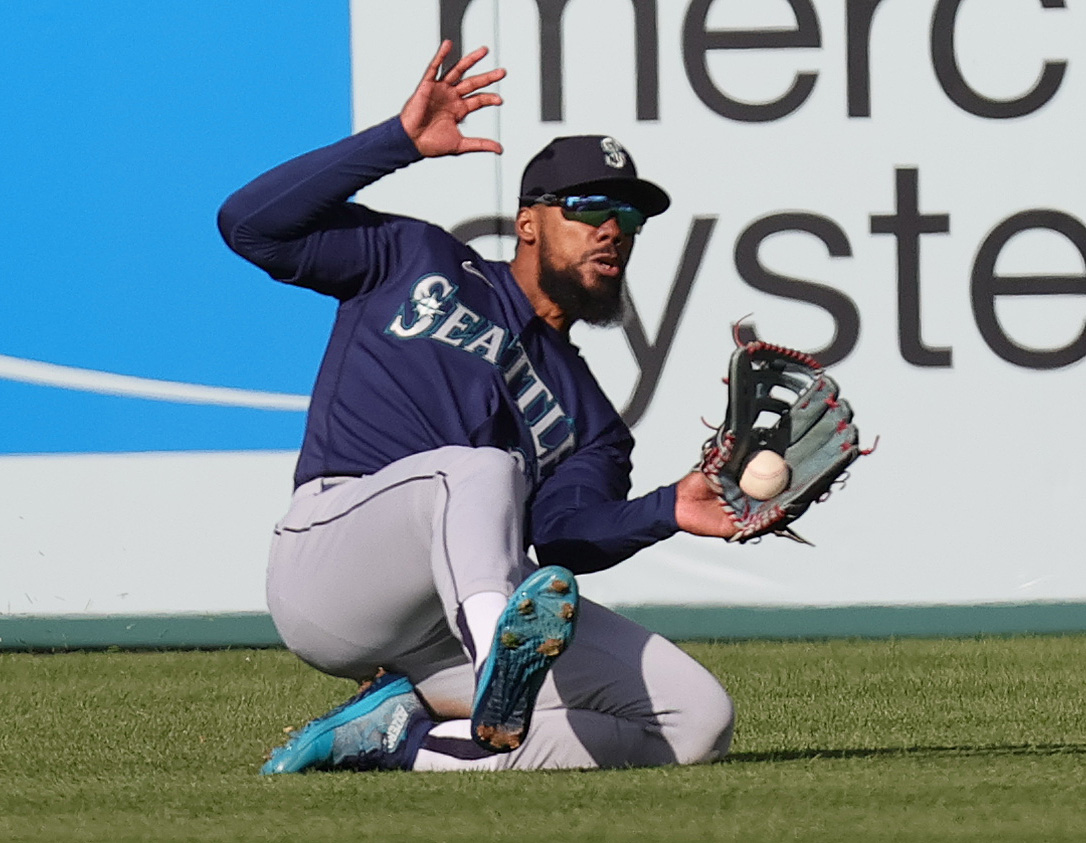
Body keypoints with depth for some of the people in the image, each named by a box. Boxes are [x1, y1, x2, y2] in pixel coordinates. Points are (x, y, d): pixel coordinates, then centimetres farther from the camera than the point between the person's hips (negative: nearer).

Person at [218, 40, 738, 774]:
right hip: (330, 558, -4)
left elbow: (564, 536, 4)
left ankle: (401, 738, -17)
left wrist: (667, 513, -16)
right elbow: (253, 224, 9)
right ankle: (498, 659, -63)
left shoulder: (589, 417, 26)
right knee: (485, 466, -34)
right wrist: (401, 140, 3)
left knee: (701, 722, -14)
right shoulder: (415, 261, 21)